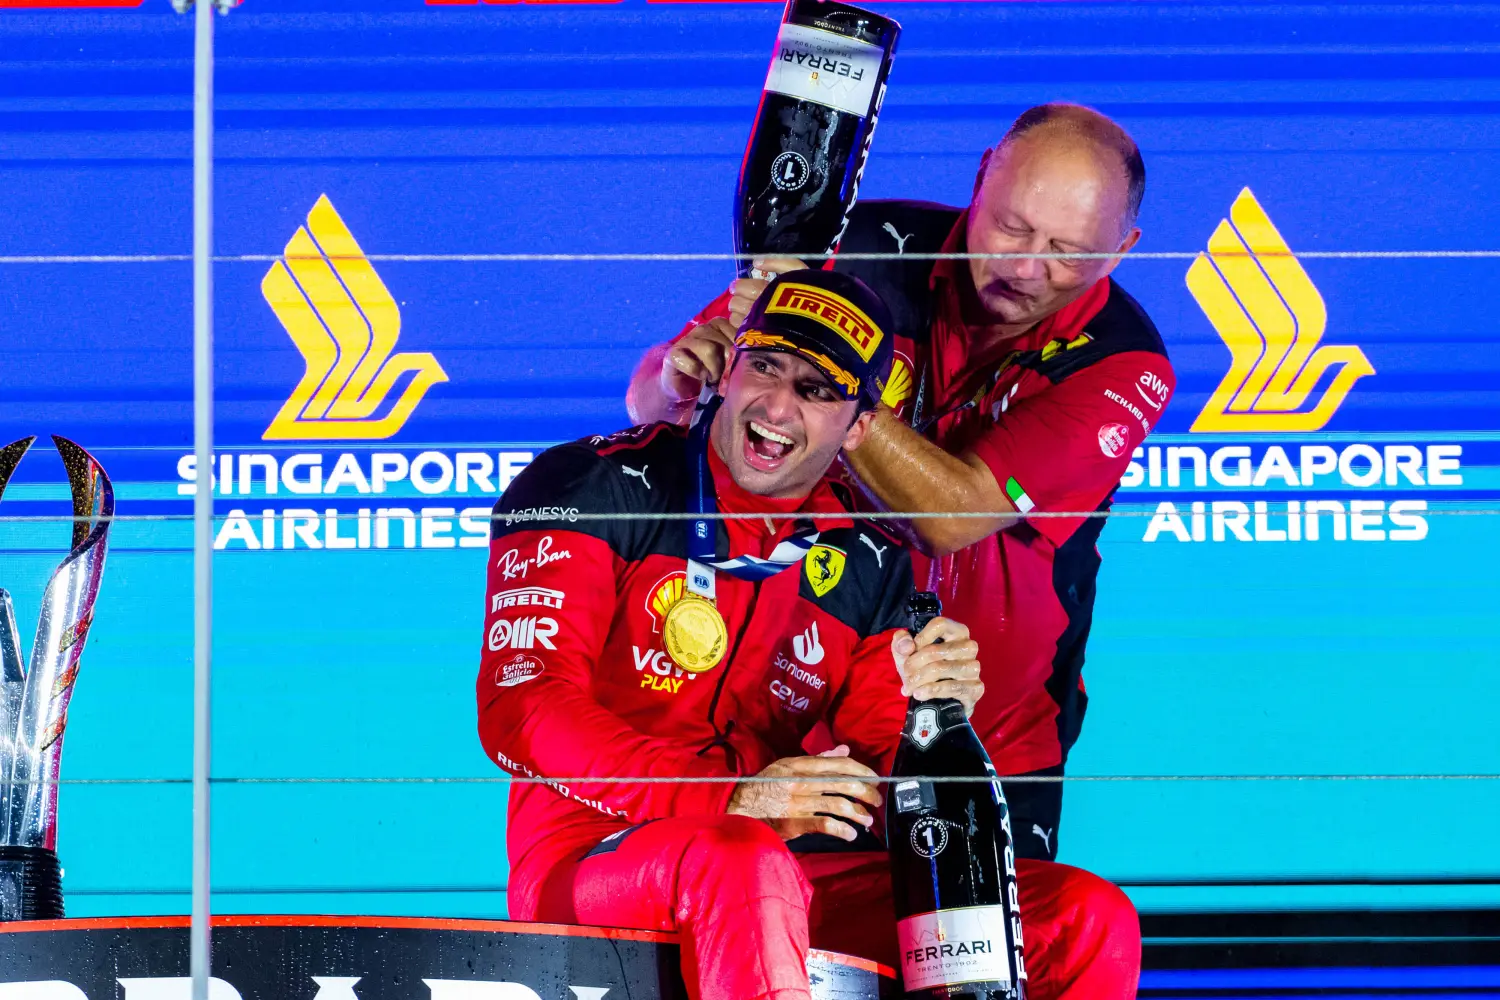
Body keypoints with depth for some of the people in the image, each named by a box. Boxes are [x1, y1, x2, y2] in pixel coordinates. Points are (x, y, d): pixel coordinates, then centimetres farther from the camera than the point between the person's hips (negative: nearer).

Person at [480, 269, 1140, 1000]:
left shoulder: (868, 569, 14)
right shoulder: (592, 489, -1)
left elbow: (868, 802, 13)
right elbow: (521, 709, -13)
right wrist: (731, 800, -24)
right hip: (591, 855, -5)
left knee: (1088, 919, -9)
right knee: (747, 863, -40)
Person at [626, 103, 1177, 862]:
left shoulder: (1123, 365, -12)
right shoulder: (871, 252, -8)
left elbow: (952, 514, -26)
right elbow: (649, 401, -2)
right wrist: (682, 378, -26)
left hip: (990, 746, 0)